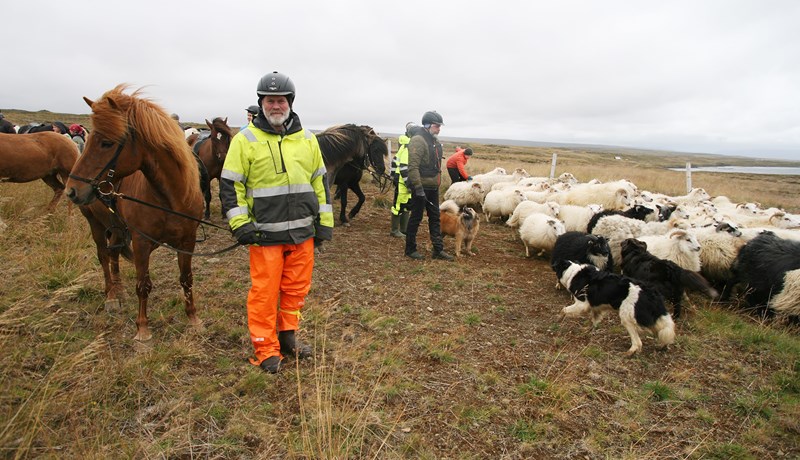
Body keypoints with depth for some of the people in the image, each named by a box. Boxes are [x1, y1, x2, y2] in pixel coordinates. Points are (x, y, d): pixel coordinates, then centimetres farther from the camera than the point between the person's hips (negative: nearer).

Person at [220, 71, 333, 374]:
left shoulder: (307, 139, 8)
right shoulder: (245, 140, -3)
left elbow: (320, 181, 14)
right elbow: (230, 184, -2)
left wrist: (324, 221, 10)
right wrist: (240, 224, -11)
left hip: (303, 232, 4)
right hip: (265, 234, -4)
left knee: (296, 289, 14)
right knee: (265, 292, 3)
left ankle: (288, 338, 32)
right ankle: (266, 350, 18)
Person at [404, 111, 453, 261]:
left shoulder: (434, 140, 13)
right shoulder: (418, 140, -17)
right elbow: (413, 166, -23)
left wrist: (438, 182, 22)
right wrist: (418, 187, -26)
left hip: (433, 187, 9)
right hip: (422, 188, -9)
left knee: (435, 218, 12)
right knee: (416, 218, 2)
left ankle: (438, 250, 21)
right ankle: (410, 249, 15)